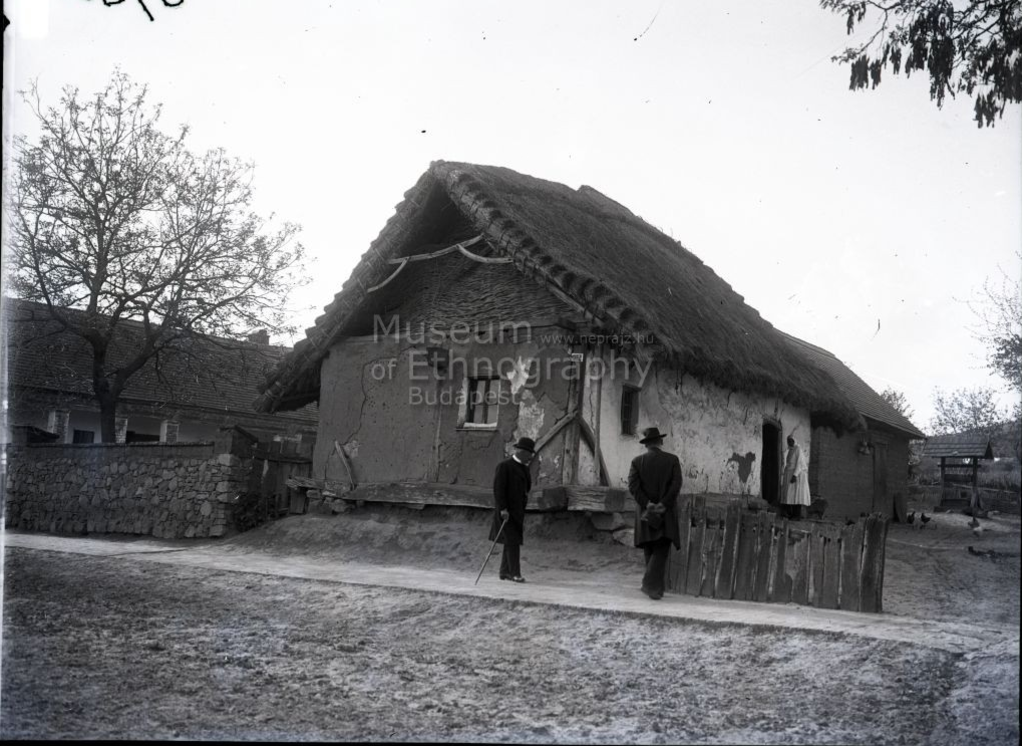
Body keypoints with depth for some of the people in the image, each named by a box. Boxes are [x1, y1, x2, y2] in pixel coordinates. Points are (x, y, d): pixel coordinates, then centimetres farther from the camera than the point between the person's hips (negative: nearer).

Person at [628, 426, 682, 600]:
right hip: (667, 514, -2)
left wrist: (647, 504, -12)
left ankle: (657, 587, 20)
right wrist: (663, 505, -13)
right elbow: (676, 485, -12)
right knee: (661, 551, -2)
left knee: (650, 551, 14)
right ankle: (650, 584, -19)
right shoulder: (672, 460, -1)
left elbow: (633, 486, -10)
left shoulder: (637, 461, 1)